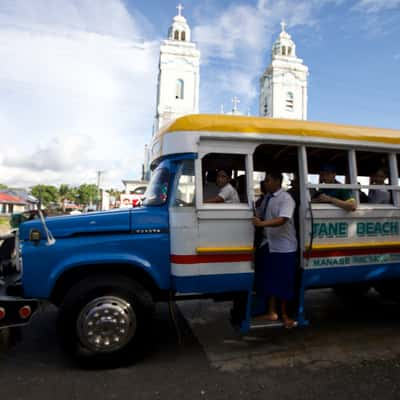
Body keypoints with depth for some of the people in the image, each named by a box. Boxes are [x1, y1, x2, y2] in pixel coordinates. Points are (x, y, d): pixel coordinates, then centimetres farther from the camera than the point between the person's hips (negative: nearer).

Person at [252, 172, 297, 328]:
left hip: (284, 247, -7)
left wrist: (261, 224, -38)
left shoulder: (286, 199, -15)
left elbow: (282, 220, -29)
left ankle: (284, 314, 21)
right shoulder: (267, 198, 7)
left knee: (284, 281, 4)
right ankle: (271, 312, 24)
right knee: (270, 279, 12)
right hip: (268, 244, 7)